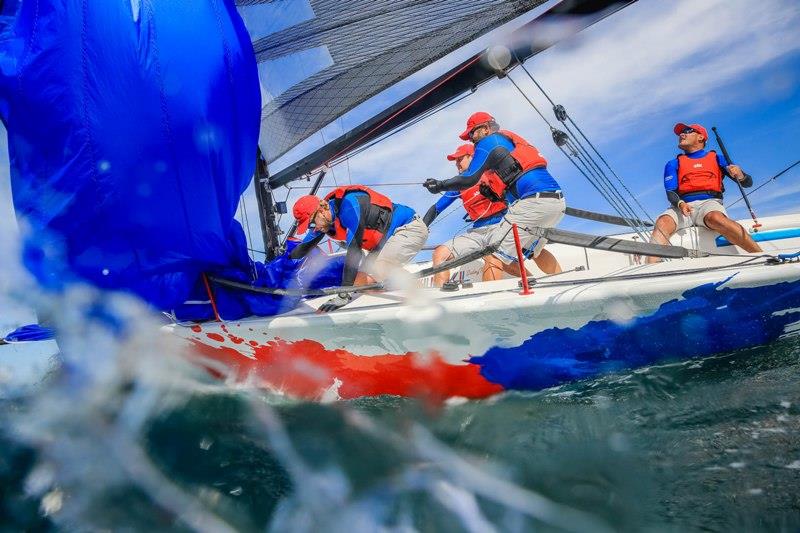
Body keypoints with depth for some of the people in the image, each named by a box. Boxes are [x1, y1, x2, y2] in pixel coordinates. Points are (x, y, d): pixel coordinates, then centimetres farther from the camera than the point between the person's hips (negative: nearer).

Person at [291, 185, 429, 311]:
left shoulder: (348, 204, -27)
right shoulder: (325, 219, 0)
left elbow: (354, 250, -30)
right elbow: (304, 247, 15)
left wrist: (344, 295, -31)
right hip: (389, 237, 10)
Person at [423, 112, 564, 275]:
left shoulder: (488, 141, 5)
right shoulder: (512, 140, 31)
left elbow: (469, 179, -2)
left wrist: (440, 185, 9)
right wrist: (497, 193, 23)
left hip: (535, 202, -9)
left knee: (495, 255, -10)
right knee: (534, 250, 30)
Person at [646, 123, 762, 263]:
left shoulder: (717, 158, 22)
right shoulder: (673, 164, 24)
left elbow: (747, 183, 16)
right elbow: (670, 192, 8)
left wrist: (740, 176, -10)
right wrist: (680, 203, -16)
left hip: (709, 202, -1)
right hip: (682, 206, 1)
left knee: (716, 218, -38)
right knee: (662, 223, -33)